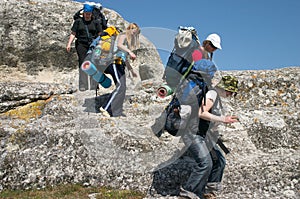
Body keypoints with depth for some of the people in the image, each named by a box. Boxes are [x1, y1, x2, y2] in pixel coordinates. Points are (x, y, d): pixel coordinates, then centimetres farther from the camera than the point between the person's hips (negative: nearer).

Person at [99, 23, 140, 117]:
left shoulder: (129, 41, 29)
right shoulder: (123, 35, 3)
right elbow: (119, 45, -20)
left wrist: (131, 70, 34)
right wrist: (130, 52, -30)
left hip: (120, 64, 9)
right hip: (115, 62, -9)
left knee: (122, 88, 1)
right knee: (120, 86, -18)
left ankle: (117, 111, 0)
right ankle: (105, 107, -20)